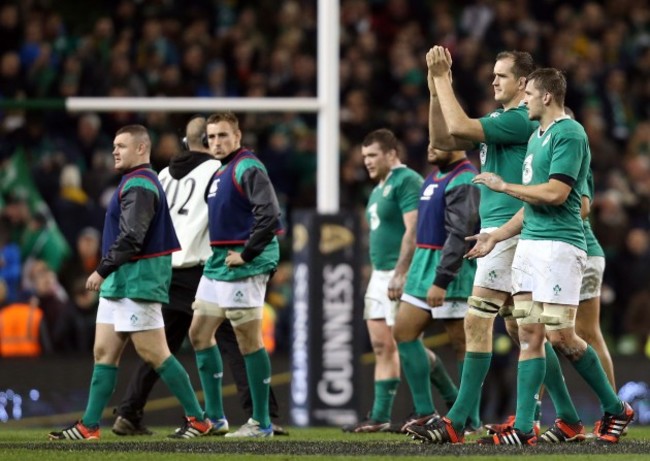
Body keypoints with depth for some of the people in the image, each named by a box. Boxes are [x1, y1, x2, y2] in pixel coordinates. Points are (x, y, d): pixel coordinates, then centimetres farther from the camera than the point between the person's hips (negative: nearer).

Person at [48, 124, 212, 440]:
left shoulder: (138, 185, -15)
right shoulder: (138, 182, 18)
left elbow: (131, 237, -23)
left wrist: (103, 269, -17)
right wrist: (108, 273, 18)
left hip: (138, 281, -11)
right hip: (119, 282, 11)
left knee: (153, 353, -8)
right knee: (104, 353, 7)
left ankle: (197, 419, -2)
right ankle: (88, 426, 8)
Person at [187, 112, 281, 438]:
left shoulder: (247, 168, -14)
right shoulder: (220, 172, 15)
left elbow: (270, 215, -24)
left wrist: (246, 254, -20)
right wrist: (218, 253, 15)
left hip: (242, 267, -10)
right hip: (218, 264, 10)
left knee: (249, 341, -5)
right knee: (199, 333, 11)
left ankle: (261, 423, 1)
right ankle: (214, 415, 18)